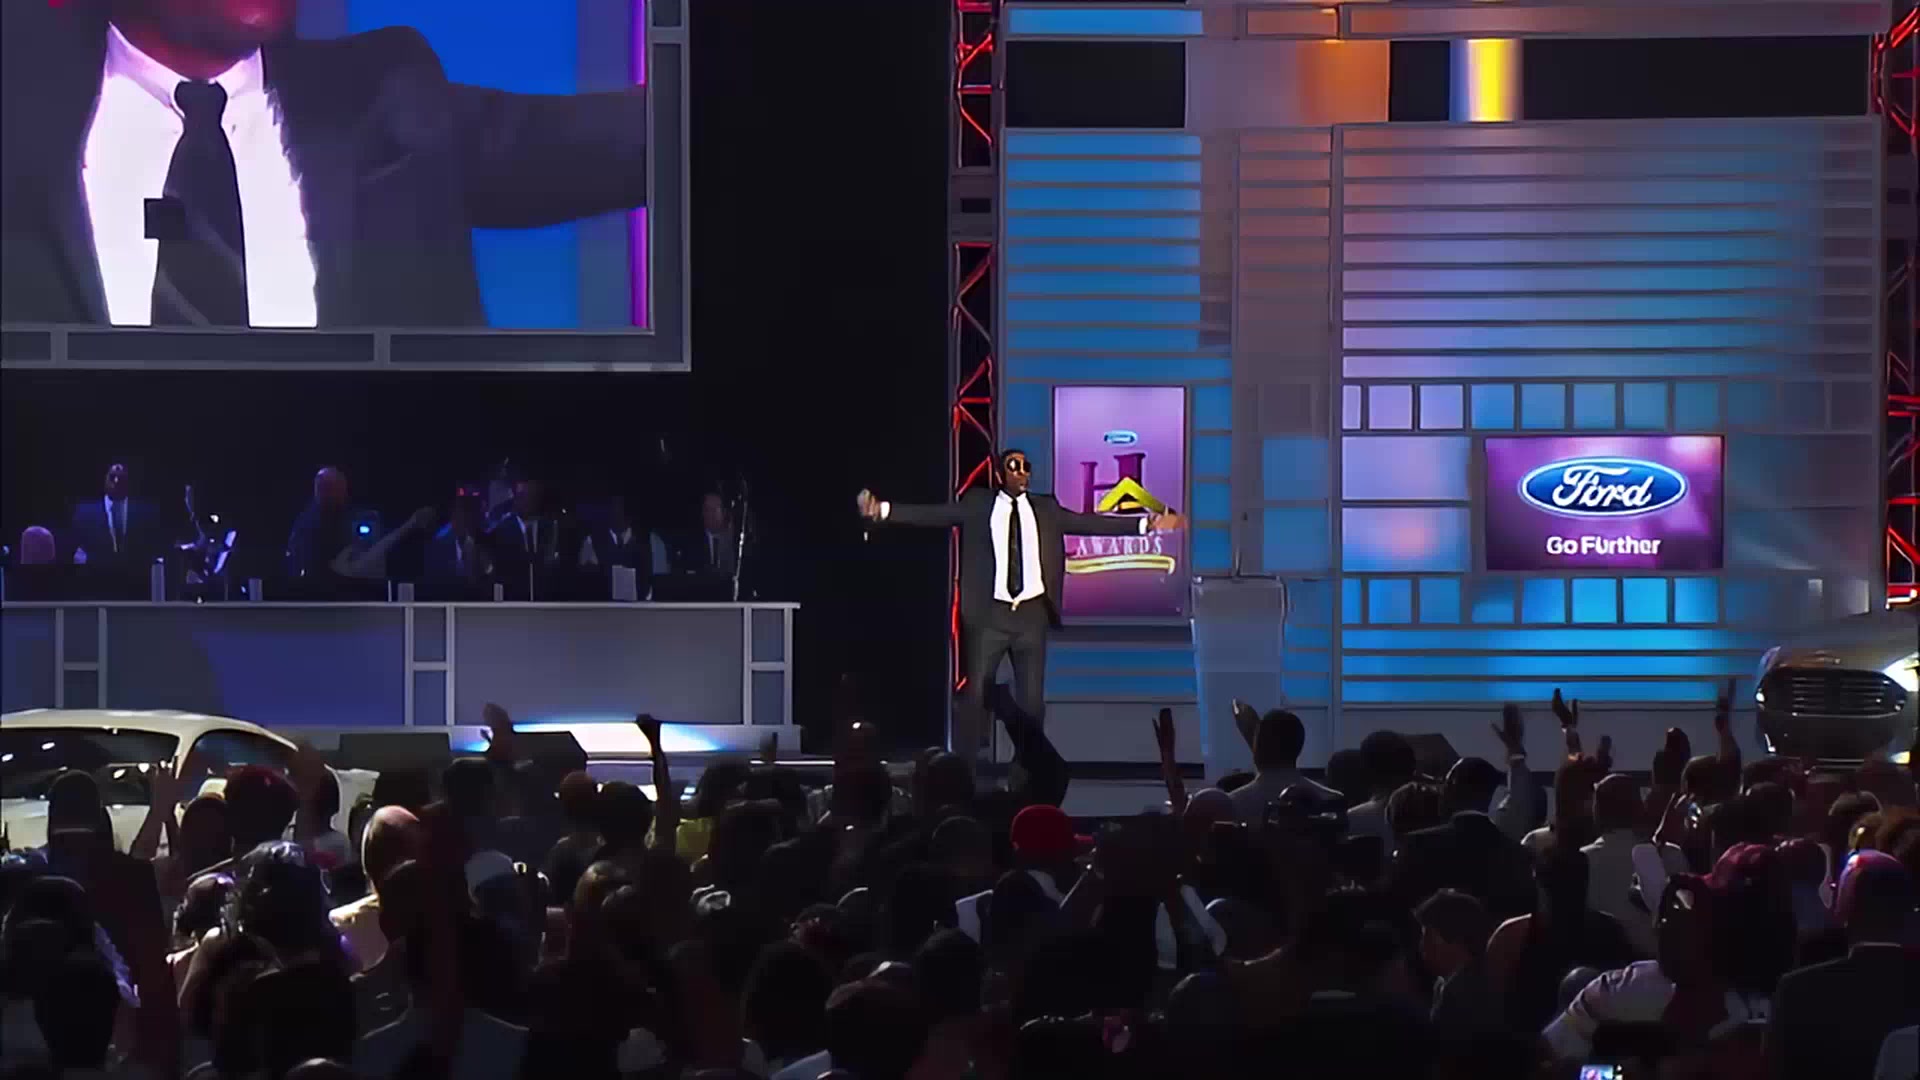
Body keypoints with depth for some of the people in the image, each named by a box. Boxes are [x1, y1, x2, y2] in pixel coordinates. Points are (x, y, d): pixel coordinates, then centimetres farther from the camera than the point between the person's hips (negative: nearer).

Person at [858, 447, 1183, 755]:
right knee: (975, 693, -3)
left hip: (1032, 614, 2)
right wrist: (884, 510, -17)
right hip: (990, 613, -2)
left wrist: (1145, 524, 1)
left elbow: (1089, 523, 7)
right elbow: (934, 515, -4)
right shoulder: (977, 504, 4)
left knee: (1032, 698, 5)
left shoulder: (1045, 508, 11)